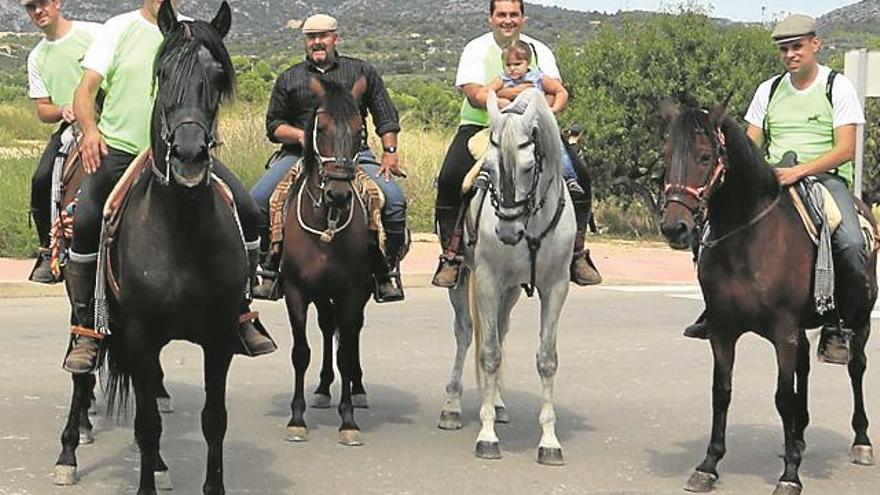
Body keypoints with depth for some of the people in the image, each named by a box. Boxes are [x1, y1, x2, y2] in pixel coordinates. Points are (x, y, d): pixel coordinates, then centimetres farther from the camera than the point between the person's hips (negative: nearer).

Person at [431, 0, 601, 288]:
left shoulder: (538, 50, 8)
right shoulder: (476, 49, 1)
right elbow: (474, 94, -14)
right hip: (479, 127, -2)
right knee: (450, 178, -26)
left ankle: (577, 255, -1)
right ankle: (450, 255, -16)